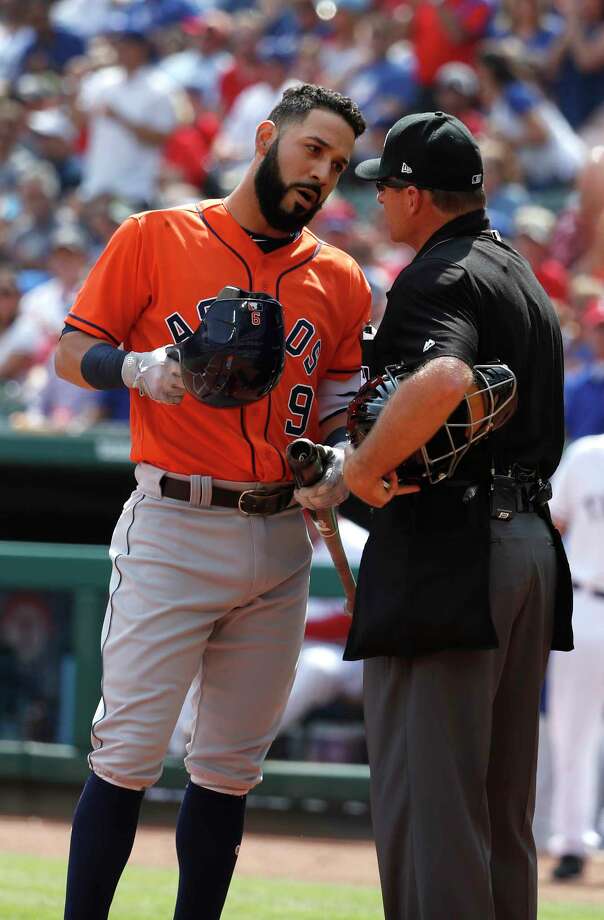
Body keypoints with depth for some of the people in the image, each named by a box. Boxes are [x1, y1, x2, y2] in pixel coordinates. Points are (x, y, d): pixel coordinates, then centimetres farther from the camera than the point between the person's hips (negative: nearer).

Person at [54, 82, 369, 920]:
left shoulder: (340, 280, 13)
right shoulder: (155, 239, 2)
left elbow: (346, 404, 16)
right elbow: (73, 352, 3)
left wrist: (340, 457, -6)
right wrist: (138, 368, -17)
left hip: (282, 538, 5)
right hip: (172, 528, -5)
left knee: (231, 769, 7)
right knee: (128, 755, -10)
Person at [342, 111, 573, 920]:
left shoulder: (438, 277, -11)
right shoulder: (525, 277, 20)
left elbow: (444, 379, -33)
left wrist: (362, 467, -21)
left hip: (446, 549, -10)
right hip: (532, 543, 10)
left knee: (424, 792, -9)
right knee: (503, 800, 14)